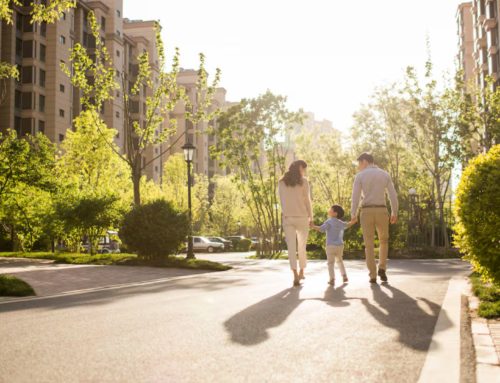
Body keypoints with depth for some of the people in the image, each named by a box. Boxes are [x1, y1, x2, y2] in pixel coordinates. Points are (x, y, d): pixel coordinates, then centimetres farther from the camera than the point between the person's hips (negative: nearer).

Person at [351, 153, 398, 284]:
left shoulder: (360, 176, -1)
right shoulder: (385, 174, 6)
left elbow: (355, 197, -7)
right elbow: (393, 195, 3)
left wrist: (353, 215, 0)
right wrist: (394, 214, 11)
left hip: (366, 213, -1)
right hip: (381, 212, 1)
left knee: (369, 245, 5)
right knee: (384, 241, 21)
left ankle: (373, 276, 0)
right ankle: (382, 269, 6)